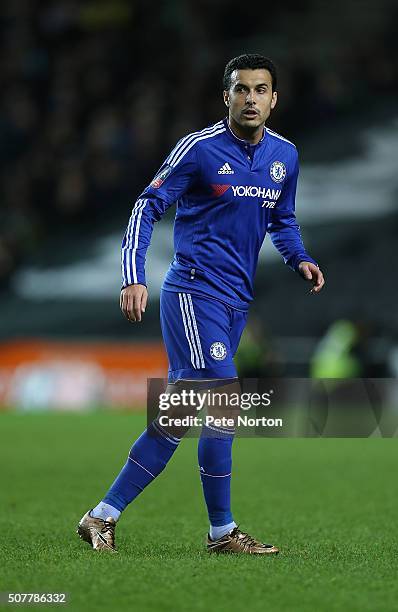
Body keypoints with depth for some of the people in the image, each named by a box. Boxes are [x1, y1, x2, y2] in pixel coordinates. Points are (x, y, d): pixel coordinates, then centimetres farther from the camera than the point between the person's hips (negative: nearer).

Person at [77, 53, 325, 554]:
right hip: (194, 292, -7)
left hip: (236, 301, 7)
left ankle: (103, 517, 14)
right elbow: (148, 207, -7)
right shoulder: (200, 148, -8)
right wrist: (133, 279, -18)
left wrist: (300, 260, 5)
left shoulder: (284, 155, 11)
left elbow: (282, 222, 25)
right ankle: (222, 531, -4)